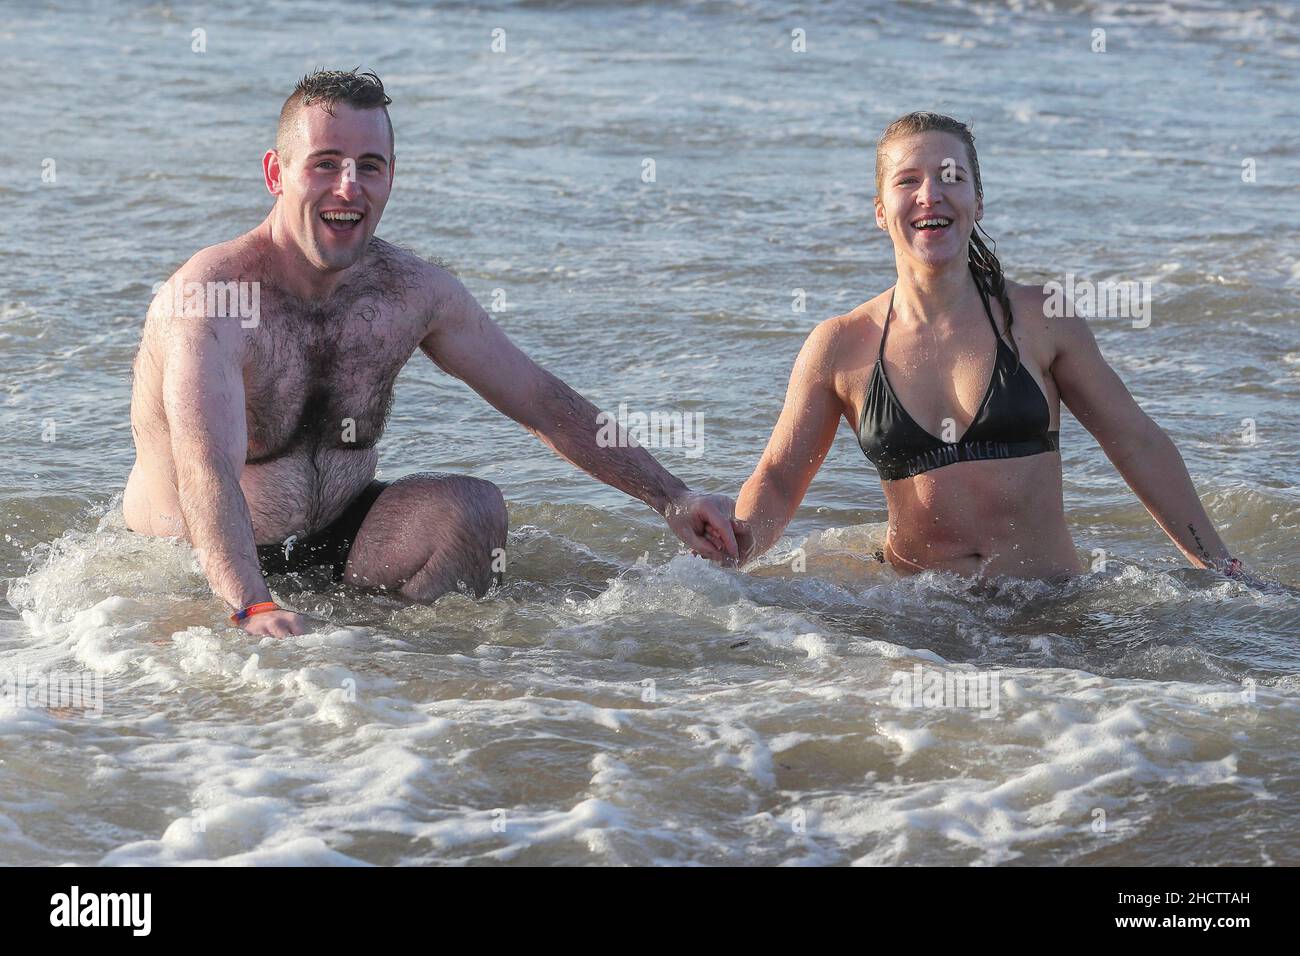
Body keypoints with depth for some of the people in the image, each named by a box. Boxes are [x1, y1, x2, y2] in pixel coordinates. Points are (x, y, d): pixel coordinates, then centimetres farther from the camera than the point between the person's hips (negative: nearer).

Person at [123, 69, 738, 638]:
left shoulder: (412, 292, -4)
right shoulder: (209, 297, -24)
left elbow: (542, 402, 6)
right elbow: (207, 470, -38)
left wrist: (670, 498, 3)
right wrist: (253, 609, -54)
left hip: (334, 540, 5)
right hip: (198, 569, -4)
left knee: (473, 510, -17)